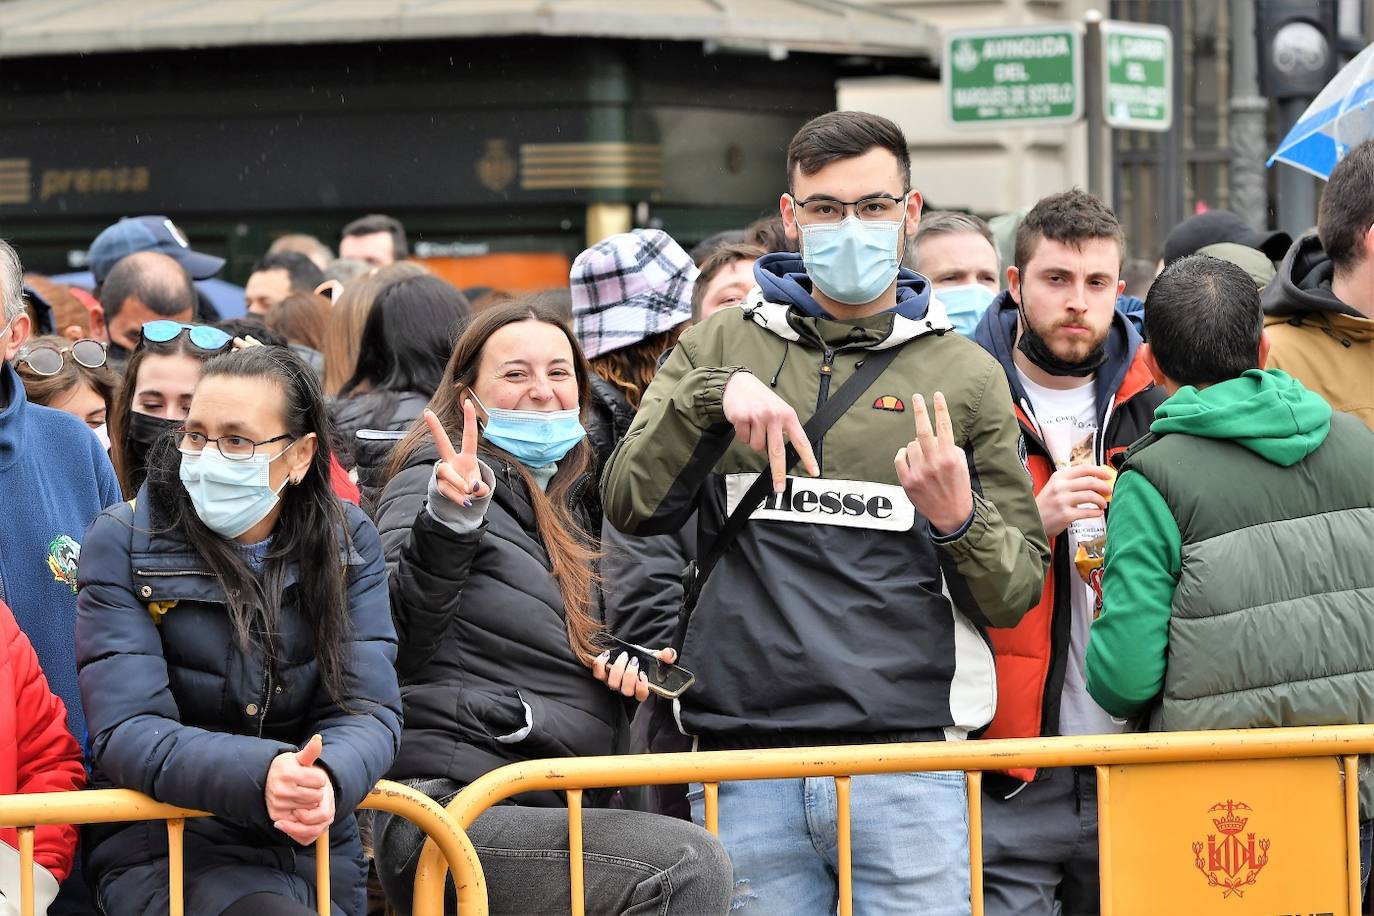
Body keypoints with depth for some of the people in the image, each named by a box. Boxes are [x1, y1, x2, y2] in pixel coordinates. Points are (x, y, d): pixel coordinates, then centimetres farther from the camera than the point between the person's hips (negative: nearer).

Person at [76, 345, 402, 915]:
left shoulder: (348, 542, 4)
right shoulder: (123, 543, -5)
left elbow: (368, 710, -4)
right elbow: (125, 730, -13)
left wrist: (327, 779, -28)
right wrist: (260, 775, -31)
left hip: (320, 847, 4)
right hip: (165, 843, -4)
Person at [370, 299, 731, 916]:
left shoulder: (566, 500, 23)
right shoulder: (431, 482, 0)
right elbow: (398, 637, -16)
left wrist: (628, 663, 14)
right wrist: (448, 524, -30)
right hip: (448, 812, -8)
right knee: (689, 865, -27)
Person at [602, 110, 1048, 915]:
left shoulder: (964, 374, 11)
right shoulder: (721, 349, 14)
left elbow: (1017, 595, 9)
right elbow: (633, 507, 2)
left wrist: (959, 520, -11)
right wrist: (714, 396, -11)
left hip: (907, 763, -1)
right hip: (744, 766, 1)